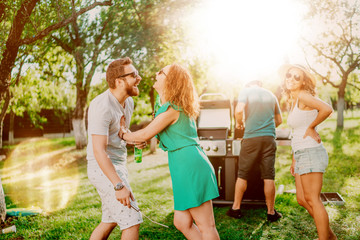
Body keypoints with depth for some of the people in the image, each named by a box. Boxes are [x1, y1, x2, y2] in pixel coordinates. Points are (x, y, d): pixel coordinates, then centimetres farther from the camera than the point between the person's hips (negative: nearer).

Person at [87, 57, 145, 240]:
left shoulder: (128, 102, 6)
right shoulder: (102, 107, -22)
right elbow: (99, 151, -26)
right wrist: (119, 185, -30)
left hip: (118, 166, 9)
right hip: (104, 170, -9)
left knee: (110, 221, 19)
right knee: (132, 221, -8)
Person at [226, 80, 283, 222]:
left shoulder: (245, 91, 4)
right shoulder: (271, 95, 16)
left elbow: (239, 110, -14)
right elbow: (279, 120, 21)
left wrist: (239, 123, 5)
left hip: (251, 138, -2)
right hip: (269, 138, 3)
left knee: (243, 175, 7)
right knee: (269, 177, 4)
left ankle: (236, 208, 15)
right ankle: (271, 212, 9)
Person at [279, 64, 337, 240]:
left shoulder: (303, 96, -10)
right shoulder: (293, 102, 17)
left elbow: (327, 109, -28)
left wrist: (311, 127, -15)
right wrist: (294, 159, 20)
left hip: (311, 152, -9)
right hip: (301, 154, 9)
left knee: (312, 199, -4)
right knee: (302, 199, 13)